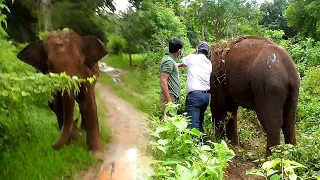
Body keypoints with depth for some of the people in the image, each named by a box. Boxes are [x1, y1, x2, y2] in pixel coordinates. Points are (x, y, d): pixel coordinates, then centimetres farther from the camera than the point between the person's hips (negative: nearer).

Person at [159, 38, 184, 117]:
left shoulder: (171, 60, 15)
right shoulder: (169, 61, -14)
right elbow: (163, 81, -22)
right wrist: (169, 101, -25)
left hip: (173, 97, 10)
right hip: (169, 96, -10)